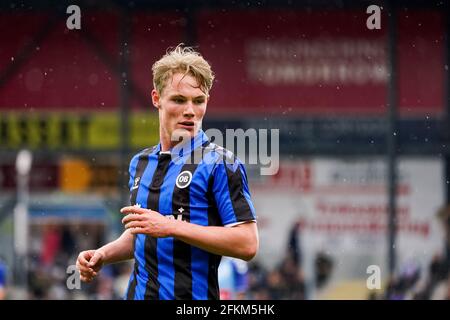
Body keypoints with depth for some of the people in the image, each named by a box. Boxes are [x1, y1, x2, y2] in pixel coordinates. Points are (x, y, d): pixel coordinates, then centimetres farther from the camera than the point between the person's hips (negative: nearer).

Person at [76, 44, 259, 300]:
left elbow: (247, 244, -17)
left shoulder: (221, 163, -10)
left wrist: (172, 227, -20)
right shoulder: (140, 163, 12)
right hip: (138, 293, 6)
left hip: (193, 295, -6)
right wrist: (104, 255, 6)